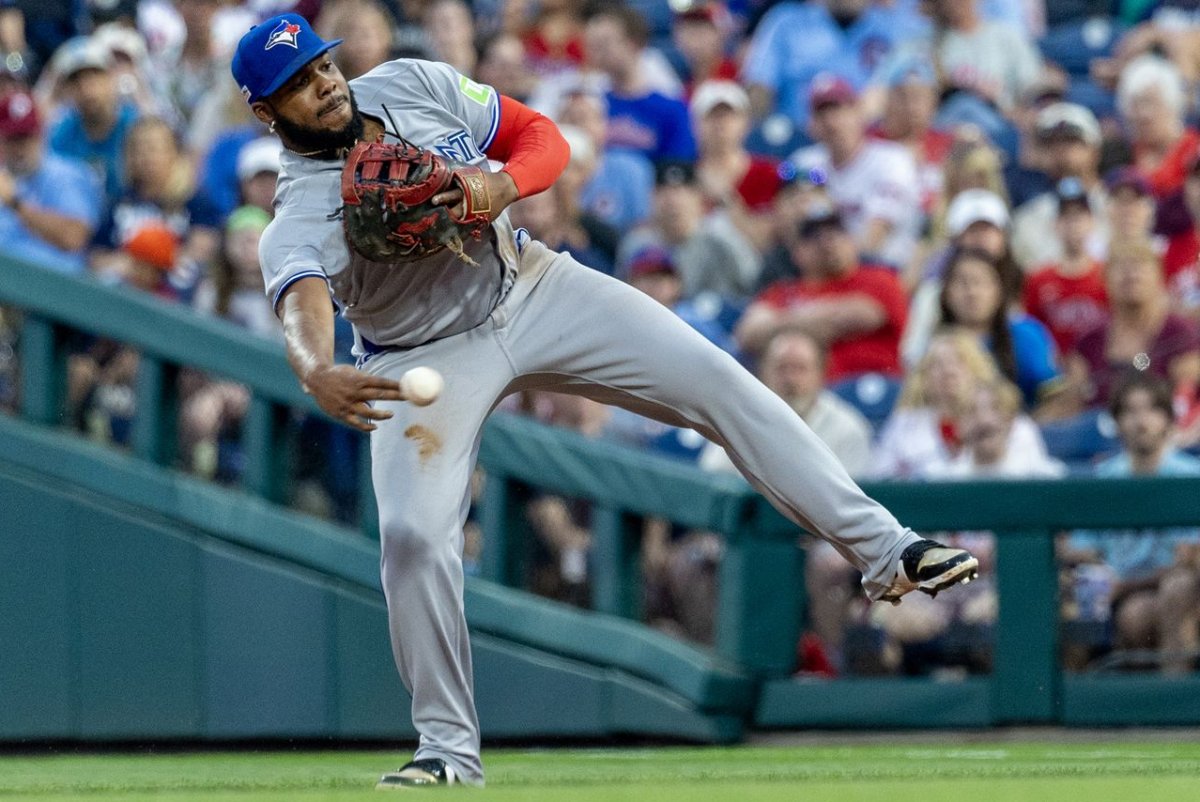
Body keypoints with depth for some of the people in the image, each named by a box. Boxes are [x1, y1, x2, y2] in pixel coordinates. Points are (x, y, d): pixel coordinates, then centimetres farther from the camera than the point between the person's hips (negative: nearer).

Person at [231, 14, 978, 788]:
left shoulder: (413, 86, -10)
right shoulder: (297, 220, -23)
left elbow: (545, 140, -3)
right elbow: (304, 305, -44)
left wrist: (500, 185, -27)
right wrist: (317, 375, -67)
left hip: (533, 287, 3)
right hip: (427, 357, -3)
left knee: (719, 381, -10)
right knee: (413, 535, -20)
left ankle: (884, 550, -7)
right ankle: (450, 751, -3)